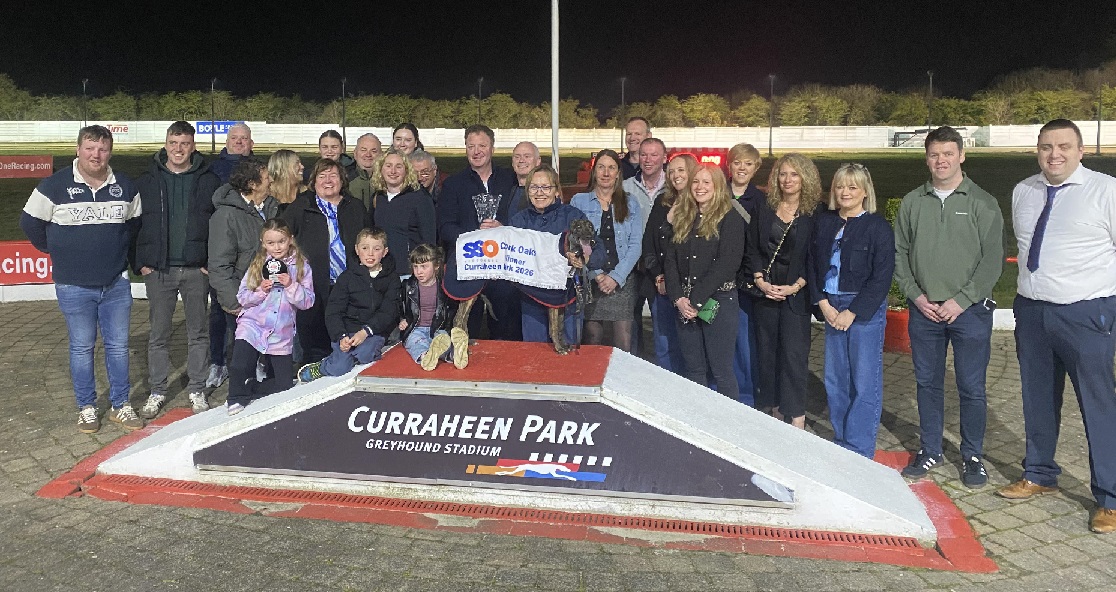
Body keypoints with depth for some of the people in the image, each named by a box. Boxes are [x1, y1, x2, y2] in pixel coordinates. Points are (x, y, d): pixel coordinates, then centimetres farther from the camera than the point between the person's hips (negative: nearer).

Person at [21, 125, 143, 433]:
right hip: (74, 286, -2)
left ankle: (121, 405, 21)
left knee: (118, 345, 8)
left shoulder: (125, 188, 1)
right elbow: (30, 223, 2)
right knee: (81, 347, 8)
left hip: (116, 284, 3)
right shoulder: (54, 186, -9)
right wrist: (59, 250, 9)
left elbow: (135, 223, 18)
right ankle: (86, 408, 21)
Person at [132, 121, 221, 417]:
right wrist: (139, 263, -2)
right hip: (158, 270, 1)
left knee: (198, 332, 7)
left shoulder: (209, 181, 2)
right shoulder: (147, 181, 4)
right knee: (158, 334, 7)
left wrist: (214, 262, -5)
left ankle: (197, 390, 19)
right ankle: (157, 391, 19)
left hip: (197, 270, 0)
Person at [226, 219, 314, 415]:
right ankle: (236, 398, 9)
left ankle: (248, 387, 25)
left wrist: (291, 285, -19)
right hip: (252, 326, -1)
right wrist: (260, 291, -16)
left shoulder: (302, 267, 0)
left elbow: (308, 301, -5)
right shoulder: (257, 265, 3)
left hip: (281, 334, 1)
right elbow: (241, 297, 2)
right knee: (239, 369, -19)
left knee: (284, 385, 4)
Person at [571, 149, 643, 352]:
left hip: (621, 282, 1)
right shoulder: (579, 202, 6)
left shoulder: (630, 204, 10)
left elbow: (635, 245, 2)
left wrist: (616, 277, -10)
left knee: (623, 346, -4)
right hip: (588, 281, -1)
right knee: (592, 341, 2)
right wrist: (596, 275, -11)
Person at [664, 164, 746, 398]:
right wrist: (678, 298, -8)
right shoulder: (683, 219, 14)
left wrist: (697, 300, -17)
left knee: (721, 371, -1)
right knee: (693, 370, 10)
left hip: (718, 302, -5)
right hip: (684, 305, 5)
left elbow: (728, 263, -13)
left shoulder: (730, 219, -3)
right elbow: (670, 260, 7)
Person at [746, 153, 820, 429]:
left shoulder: (815, 213, -4)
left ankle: (796, 414, 3)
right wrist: (759, 280, -5)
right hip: (765, 290, 4)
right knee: (767, 349, 9)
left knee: (794, 351, -5)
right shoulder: (765, 209, 8)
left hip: (796, 293, -4)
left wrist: (795, 286, -14)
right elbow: (752, 248, 7)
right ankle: (771, 405, 20)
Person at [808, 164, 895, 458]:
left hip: (865, 309, -5)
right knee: (834, 380, 9)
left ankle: (859, 451, 6)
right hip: (831, 308, 5)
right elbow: (813, 264, 9)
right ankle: (840, 443, 22)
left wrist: (852, 312, -13)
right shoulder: (824, 222, 9)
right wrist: (824, 304, -4)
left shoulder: (878, 226, -6)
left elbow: (881, 277, -10)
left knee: (865, 383, -2)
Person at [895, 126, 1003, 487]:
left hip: (970, 310, -3)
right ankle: (929, 451, 25)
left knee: (971, 387, 3)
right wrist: (917, 296, -4)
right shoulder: (912, 203, 6)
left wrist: (960, 301, -13)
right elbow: (899, 254, 7)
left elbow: (993, 259, -6)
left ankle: (972, 456, 19)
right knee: (927, 383, 12)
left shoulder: (982, 203, -2)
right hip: (923, 310, 3)